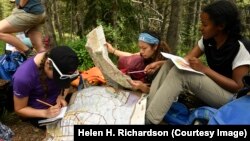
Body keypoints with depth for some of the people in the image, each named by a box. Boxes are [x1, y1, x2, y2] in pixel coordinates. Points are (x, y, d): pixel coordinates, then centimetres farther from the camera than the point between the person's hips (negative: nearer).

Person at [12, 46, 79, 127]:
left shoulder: (62, 64, -20)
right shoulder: (23, 77, -30)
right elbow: (19, 109, -14)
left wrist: (61, 96, -18)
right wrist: (45, 113, -28)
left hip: (57, 102, 4)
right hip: (39, 112, -4)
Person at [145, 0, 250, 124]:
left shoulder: (239, 49, -20)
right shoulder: (207, 40, 1)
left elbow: (239, 87, -20)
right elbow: (186, 60, 0)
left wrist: (204, 69, -26)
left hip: (230, 96, -8)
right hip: (211, 86, 8)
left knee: (179, 73, -30)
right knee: (170, 65, -9)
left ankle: (148, 120, -27)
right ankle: (147, 108, -18)